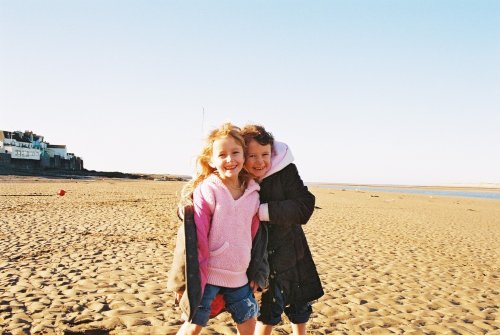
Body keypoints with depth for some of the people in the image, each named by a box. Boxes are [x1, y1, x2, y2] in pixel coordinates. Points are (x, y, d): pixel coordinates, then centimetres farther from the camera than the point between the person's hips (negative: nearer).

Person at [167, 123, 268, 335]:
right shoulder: (206, 190, -13)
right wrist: (193, 277, -13)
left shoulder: (252, 193, 2)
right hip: (208, 273, -5)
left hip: (239, 275, 5)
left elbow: (255, 235, 10)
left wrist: (256, 273, 11)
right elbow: (196, 237, -14)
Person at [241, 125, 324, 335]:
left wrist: (263, 211, -29)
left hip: (291, 250, 1)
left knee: (299, 305, 20)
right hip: (261, 256, -1)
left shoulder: (285, 171, -18)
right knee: (269, 306, 2)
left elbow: (304, 207, -25)